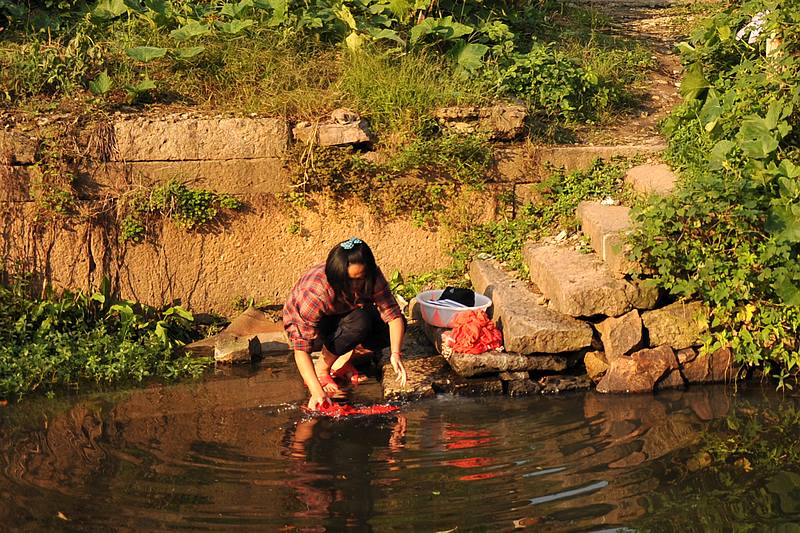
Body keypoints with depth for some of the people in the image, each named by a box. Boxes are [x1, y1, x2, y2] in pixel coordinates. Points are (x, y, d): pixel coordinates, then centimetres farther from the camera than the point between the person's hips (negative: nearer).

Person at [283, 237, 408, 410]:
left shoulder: (372, 278, -24)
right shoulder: (314, 293, -38)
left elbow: (394, 315, -25)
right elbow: (301, 349, -39)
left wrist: (396, 354, -41)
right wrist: (317, 392, -49)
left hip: (343, 318, 6)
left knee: (396, 327, -17)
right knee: (360, 322, -35)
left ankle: (342, 360, -2)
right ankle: (322, 368, -16)